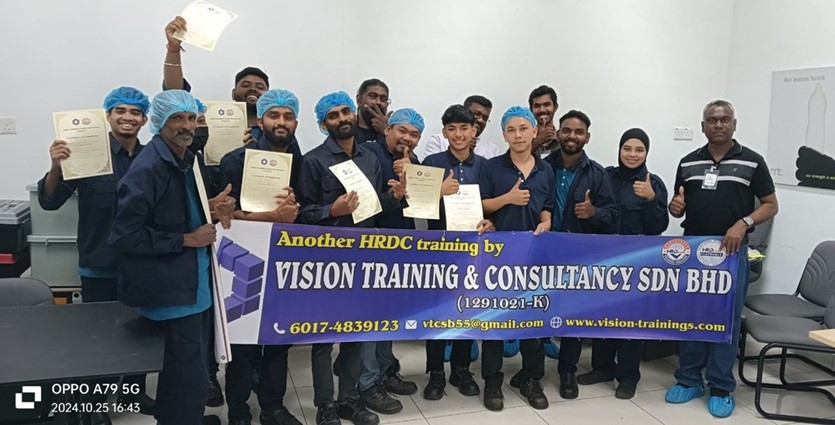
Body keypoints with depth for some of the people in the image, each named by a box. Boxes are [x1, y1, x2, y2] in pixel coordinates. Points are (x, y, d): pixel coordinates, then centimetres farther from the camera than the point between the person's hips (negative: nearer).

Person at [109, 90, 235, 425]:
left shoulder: (191, 161, 8)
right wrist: (186, 240, -19)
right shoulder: (146, 170, -19)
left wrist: (212, 211, 2)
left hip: (196, 283, 9)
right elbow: (125, 236, -23)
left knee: (184, 369, 24)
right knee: (190, 378, -1)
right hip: (171, 290, -9)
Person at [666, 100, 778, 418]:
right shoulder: (688, 163, 8)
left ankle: (721, 388, 14)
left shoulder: (752, 161, 0)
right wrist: (675, 207, -9)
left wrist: (744, 223, -15)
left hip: (731, 250, -3)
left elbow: (770, 205, 2)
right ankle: (689, 380, 20)